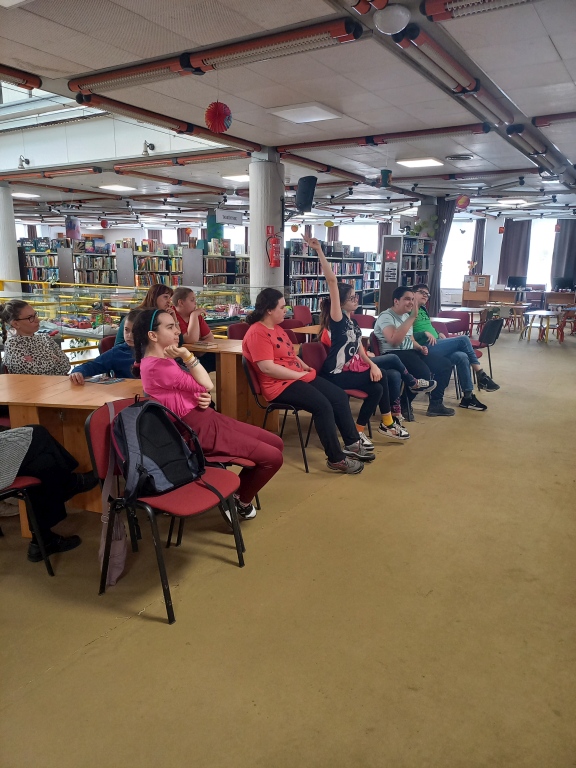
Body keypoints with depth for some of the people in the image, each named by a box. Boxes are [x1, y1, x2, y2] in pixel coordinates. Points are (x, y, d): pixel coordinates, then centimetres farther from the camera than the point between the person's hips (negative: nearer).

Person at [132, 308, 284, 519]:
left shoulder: (161, 361, 13)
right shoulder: (157, 366, -20)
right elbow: (206, 385, -14)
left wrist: (204, 397, -5)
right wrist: (187, 355, -19)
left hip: (205, 417, 11)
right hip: (198, 430, -11)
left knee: (276, 443, 10)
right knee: (273, 457, -9)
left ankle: (239, 493, 21)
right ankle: (241, 501, 14)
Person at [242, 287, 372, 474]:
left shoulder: (277, 328, 17)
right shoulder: (257, 333, -16)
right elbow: (267, 368, -24)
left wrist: (306, 367, 7)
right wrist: (299, 374, -17)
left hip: (299, 376, 11)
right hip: (280, 384, -10)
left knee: (340, 396, 1)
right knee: (322, 405, -26)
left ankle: (352, 444, 8)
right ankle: (336, 459, -16)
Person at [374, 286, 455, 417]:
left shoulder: (406, 316, 17)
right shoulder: (386, 316, -11)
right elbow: (394, 341, -28)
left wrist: (420, 347, 8)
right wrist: (412, 317, -25)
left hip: (410, 352, 10)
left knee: (445, 364, 2)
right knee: (424, 373, -33)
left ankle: (435, 404, 10)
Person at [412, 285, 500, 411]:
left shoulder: (423, 310, 22)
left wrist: (439, 334, 11)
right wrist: (425, 333, -22)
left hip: (435, 346, 9)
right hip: (425, 348, -9)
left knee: (461, 357, -17)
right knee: (463, 340, -17)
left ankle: (468, 397, -11)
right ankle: (481, 376, -6)